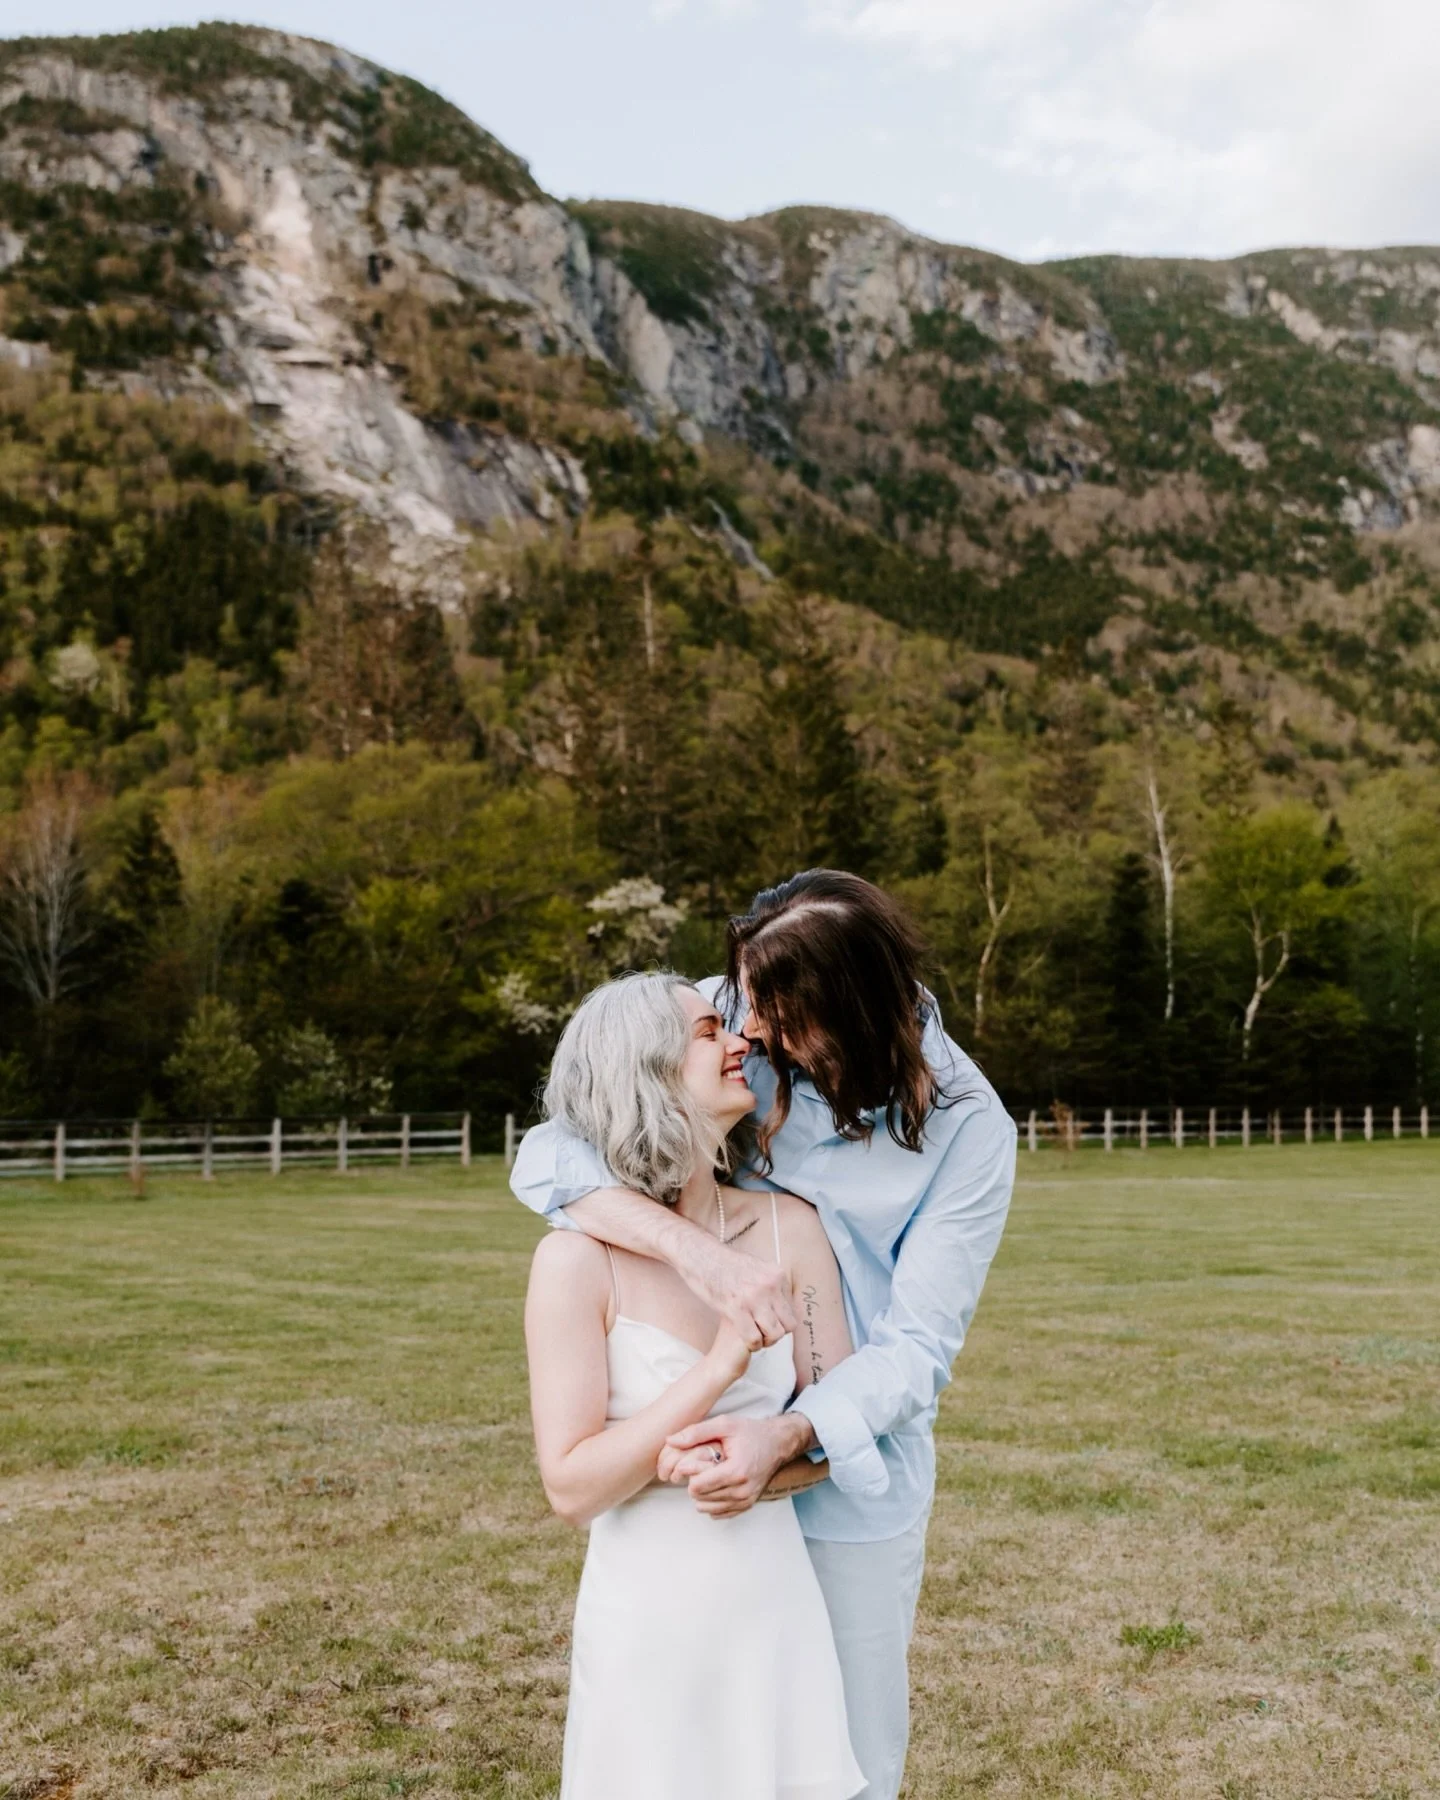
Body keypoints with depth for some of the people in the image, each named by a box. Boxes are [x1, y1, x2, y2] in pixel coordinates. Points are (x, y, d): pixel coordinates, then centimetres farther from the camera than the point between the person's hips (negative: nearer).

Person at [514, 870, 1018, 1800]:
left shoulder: (967, 1130, -16)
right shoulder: (724, 1019, -15)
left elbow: (916, 1346, -17)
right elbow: (546, 1154, -21)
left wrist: (787, 1438, -35)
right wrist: (698, 1250, -36)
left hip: (849, 1479, -1)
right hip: (703, 1444, 1)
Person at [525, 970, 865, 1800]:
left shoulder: (790, 1227, -4)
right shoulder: (580, 1258, -16)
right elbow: (573, 1486, -17)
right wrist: (719, 1368, -24)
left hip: (776, 1611, 4)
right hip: (649, 1628, -3)